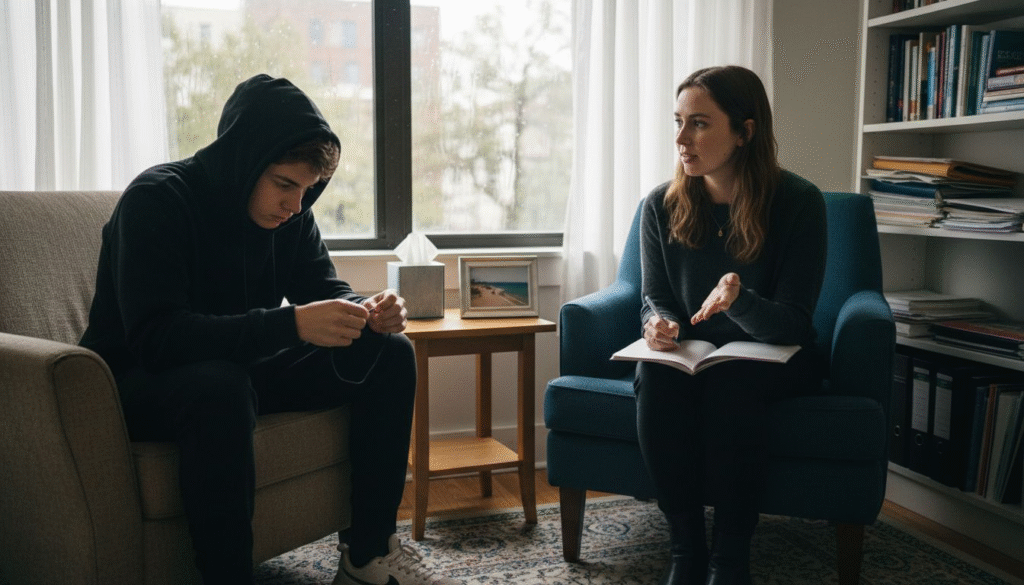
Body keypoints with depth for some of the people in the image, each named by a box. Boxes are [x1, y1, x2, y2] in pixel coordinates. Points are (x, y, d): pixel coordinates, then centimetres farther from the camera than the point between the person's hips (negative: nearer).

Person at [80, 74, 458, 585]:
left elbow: (327, 291, 4)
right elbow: (155, 337, -33)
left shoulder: (289, 212, -2)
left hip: (236, 370, 7)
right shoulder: (157, 199, -22)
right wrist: (292, 324, -43)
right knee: (219, 385, -41)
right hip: (139, 384, -7)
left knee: (390, 354, -6)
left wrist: (368, 314, -22)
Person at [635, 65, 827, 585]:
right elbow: (655, 297, 4)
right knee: (656, 374, -31)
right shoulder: (662, 206, -4)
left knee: (732, 379, -36)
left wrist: (738, 299, -38)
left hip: (772, 360, -2)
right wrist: (658, 323, -22)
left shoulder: (798, 202, -14)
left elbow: (792, 323, -15)